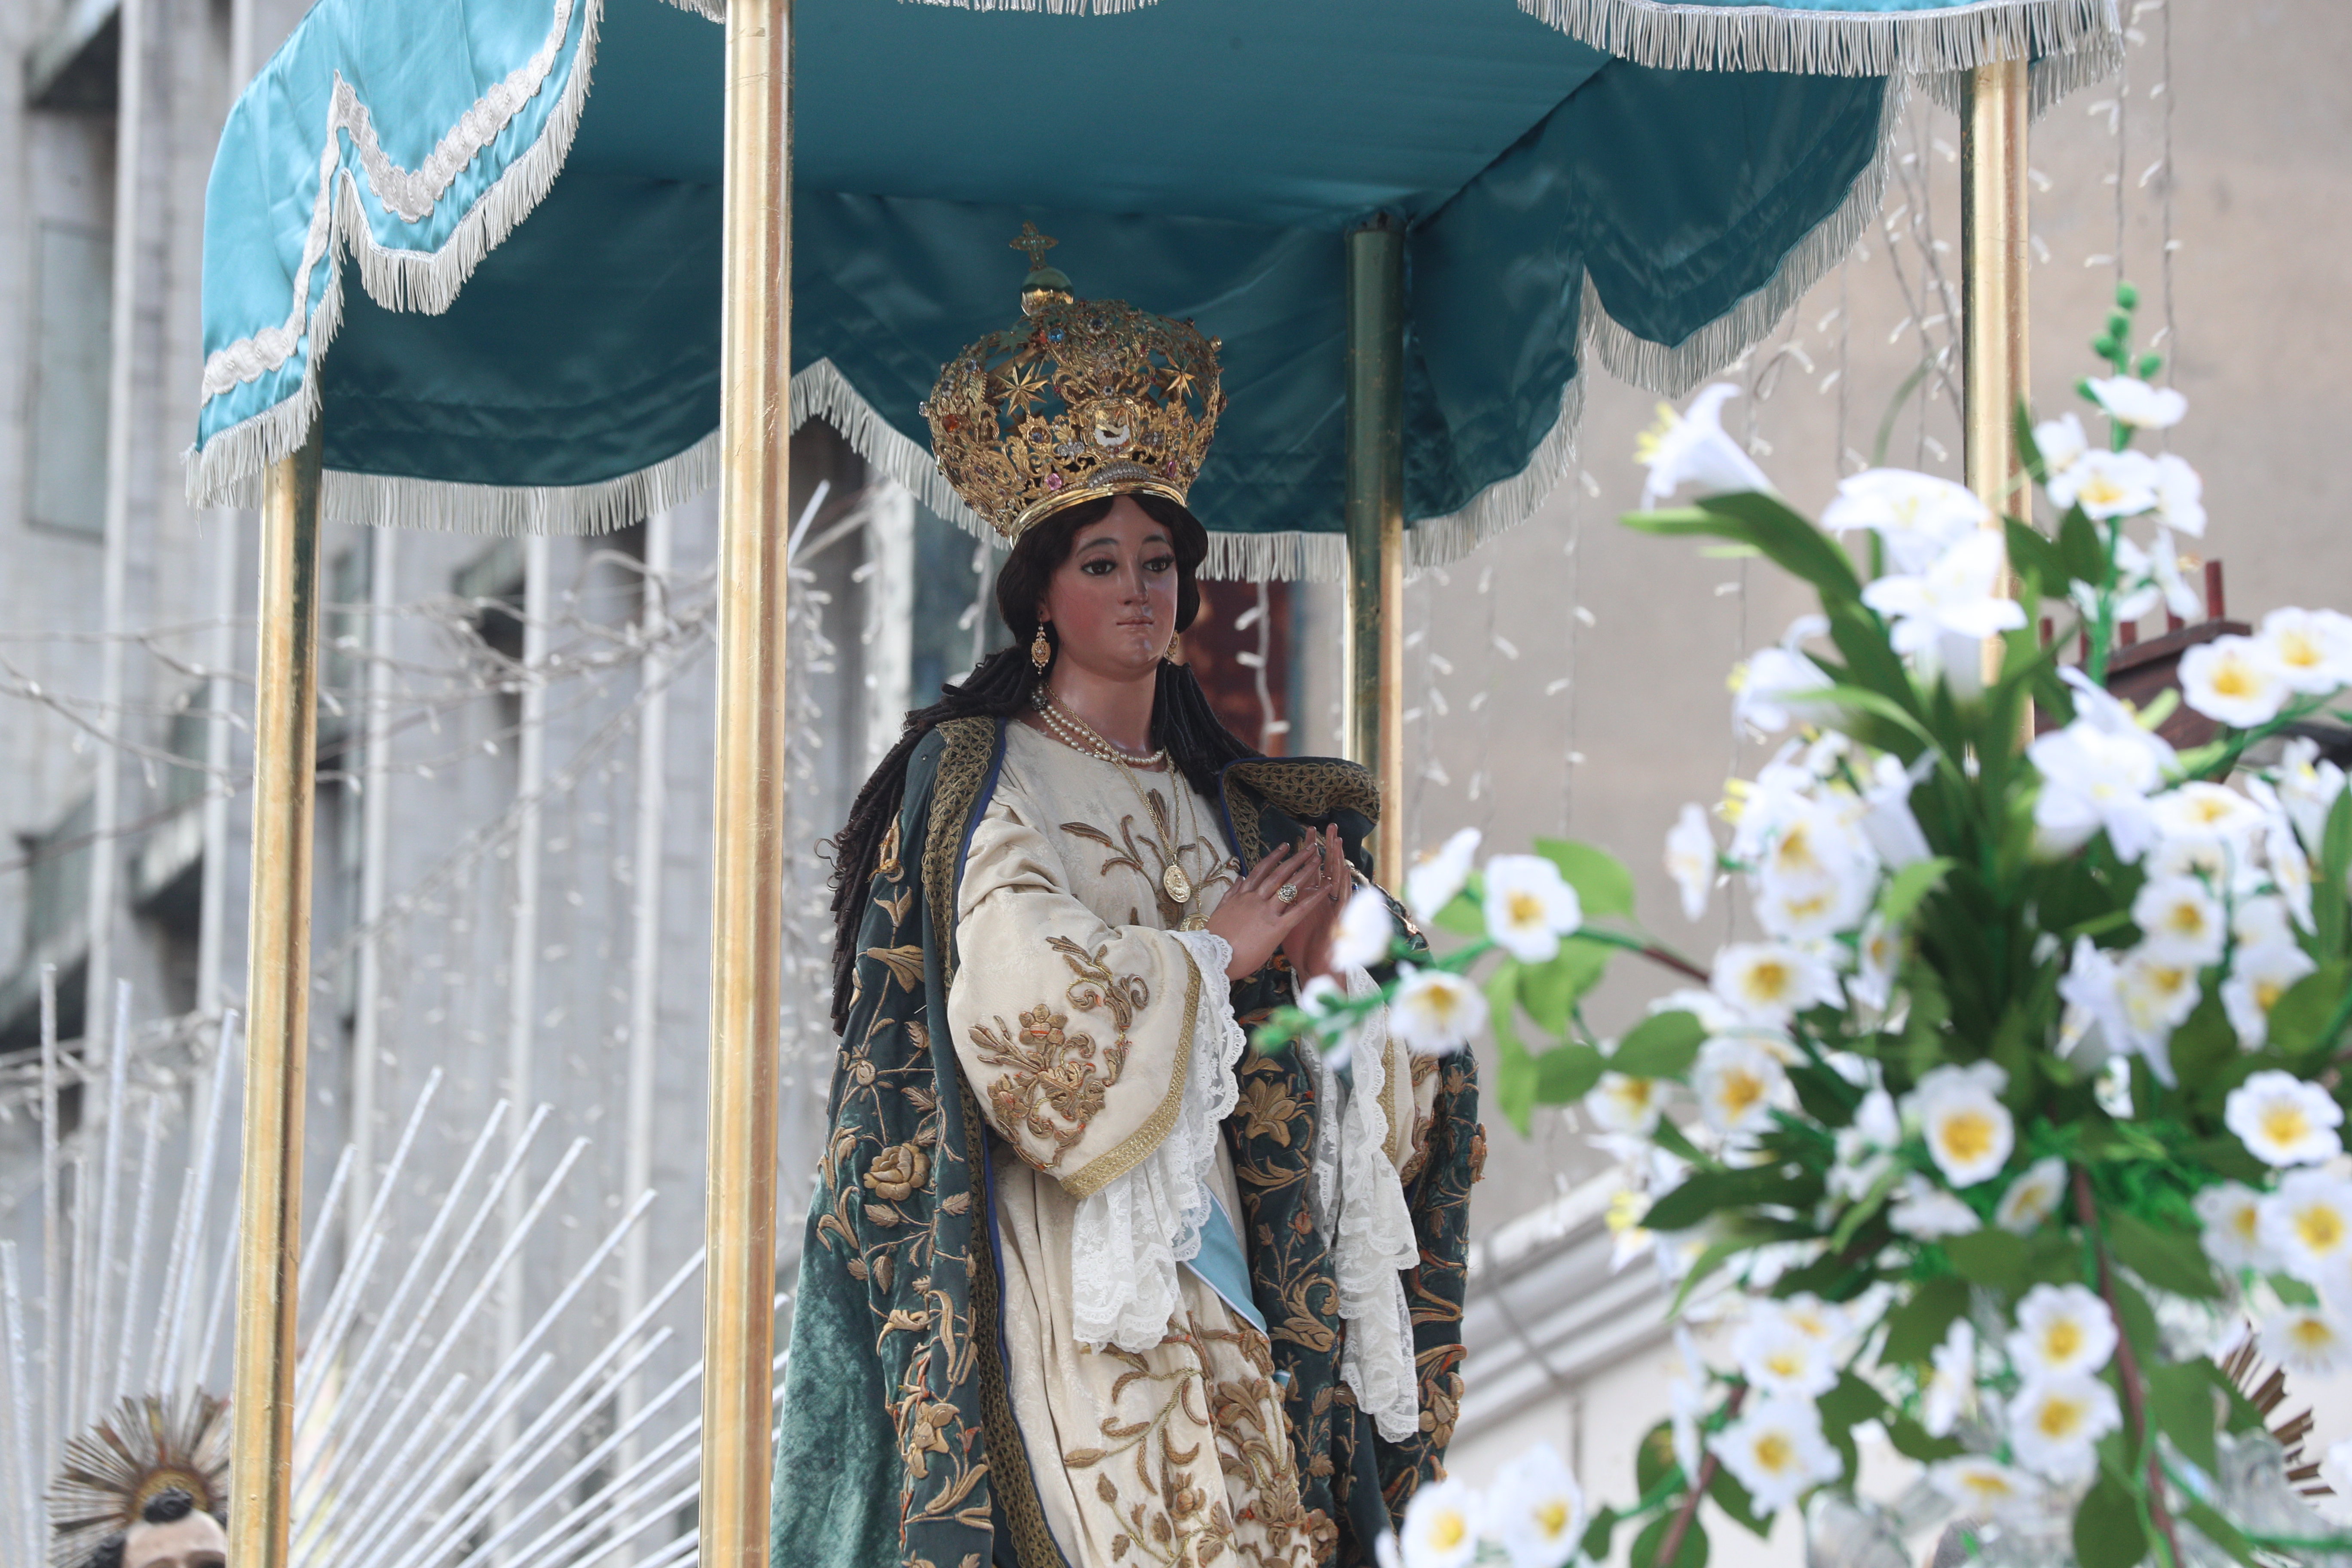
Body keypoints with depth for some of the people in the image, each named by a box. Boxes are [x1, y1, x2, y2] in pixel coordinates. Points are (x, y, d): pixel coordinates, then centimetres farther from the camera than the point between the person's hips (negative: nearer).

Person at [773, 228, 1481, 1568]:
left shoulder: (1224, 804, 19)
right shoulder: (978, 780, 2)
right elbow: (1030, 1004, -14)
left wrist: (1322, 967, -4)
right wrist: (1211, 953, -2)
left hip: (1219, 1261, 5)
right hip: (1064, 1270, -5)